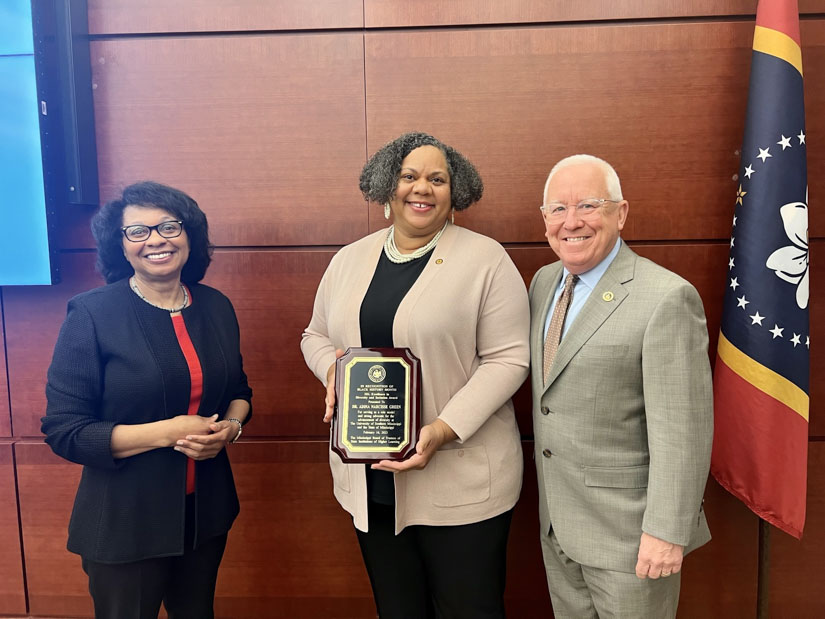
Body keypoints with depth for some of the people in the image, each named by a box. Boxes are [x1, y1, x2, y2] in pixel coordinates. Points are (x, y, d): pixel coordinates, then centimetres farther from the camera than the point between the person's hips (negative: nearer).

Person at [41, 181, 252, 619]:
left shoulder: (216, 307, 1)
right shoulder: (92, 314, -13)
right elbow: (63, 430, -14)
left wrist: (230, 427, -9)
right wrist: (168, 432, -22)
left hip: (207, 512, 4)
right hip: (124, 523, -4)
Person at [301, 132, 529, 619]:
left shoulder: (486, 259, -8)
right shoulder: (350, 260, 7)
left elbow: (507, 359, -11)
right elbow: (316, 336, 16)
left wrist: (443, 430, -21)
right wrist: (332, 368, -7)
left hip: (459, 481, -4)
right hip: (369, 481, 4)